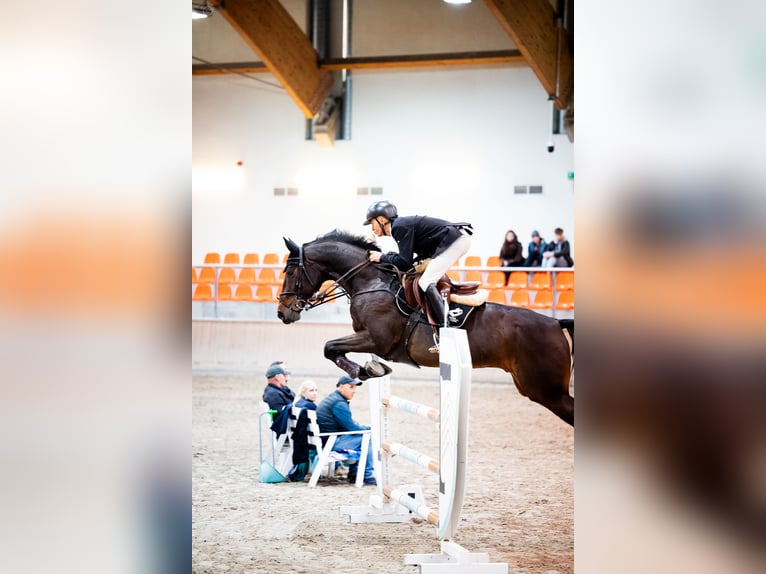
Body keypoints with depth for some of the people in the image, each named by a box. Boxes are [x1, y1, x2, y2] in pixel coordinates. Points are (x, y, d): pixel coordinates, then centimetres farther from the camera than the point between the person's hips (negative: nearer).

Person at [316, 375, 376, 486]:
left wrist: (365, 428, 12)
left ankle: (354, 474, 24)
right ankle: (368, 476, -5)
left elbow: (349, 423, 25)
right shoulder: (339, 403, -17)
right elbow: (351, 427, -15)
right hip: (333, 443, -11)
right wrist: (369, 429, -1)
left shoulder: (331, 398, 17)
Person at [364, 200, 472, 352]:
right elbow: (425, 254, 19)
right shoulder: (402, 225, 20)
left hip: (456, 240, -11)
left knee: (426, 282, -17)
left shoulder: (400, 227, -10)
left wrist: (382, 257, -1)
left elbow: (405, 262, -15)